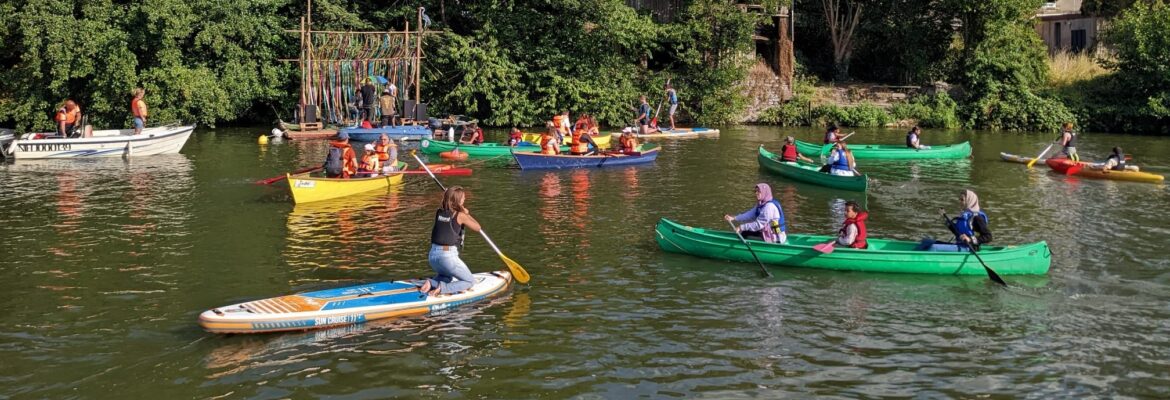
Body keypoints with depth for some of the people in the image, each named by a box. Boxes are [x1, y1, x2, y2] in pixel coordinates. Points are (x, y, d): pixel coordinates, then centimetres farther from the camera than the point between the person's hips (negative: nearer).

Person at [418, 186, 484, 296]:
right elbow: (477, 228, 5)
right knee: (470, 281, 11)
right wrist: (467, 214, 15)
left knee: (448, 278, 34)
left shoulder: (438, 212, 7)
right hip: (448, 256, -6)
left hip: (432, 255, 6)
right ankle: (442, 289, -11)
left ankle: (431, 283, 3)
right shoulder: (460, 215, -7)